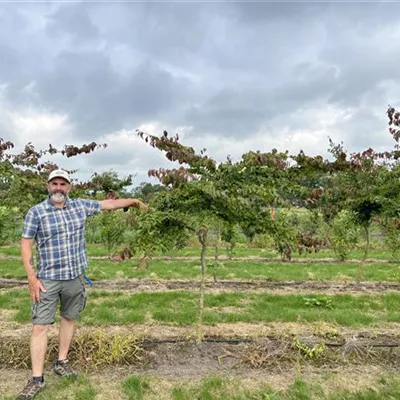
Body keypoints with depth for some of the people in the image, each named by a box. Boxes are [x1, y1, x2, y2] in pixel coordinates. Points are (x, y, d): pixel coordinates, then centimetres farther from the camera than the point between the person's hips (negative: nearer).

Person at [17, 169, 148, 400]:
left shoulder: (81, 206, 1)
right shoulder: (36, 212, -8)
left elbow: (108, 204, 13)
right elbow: (26, 245, -7)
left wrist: (134, 201, 19)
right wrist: (32, 278, -13)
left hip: (75, 277, 4)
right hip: (48, 278, -3)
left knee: (69, 318, 15)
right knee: (40, 326, -3)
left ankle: (62, 362, 33)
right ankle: (37, 379, 7)